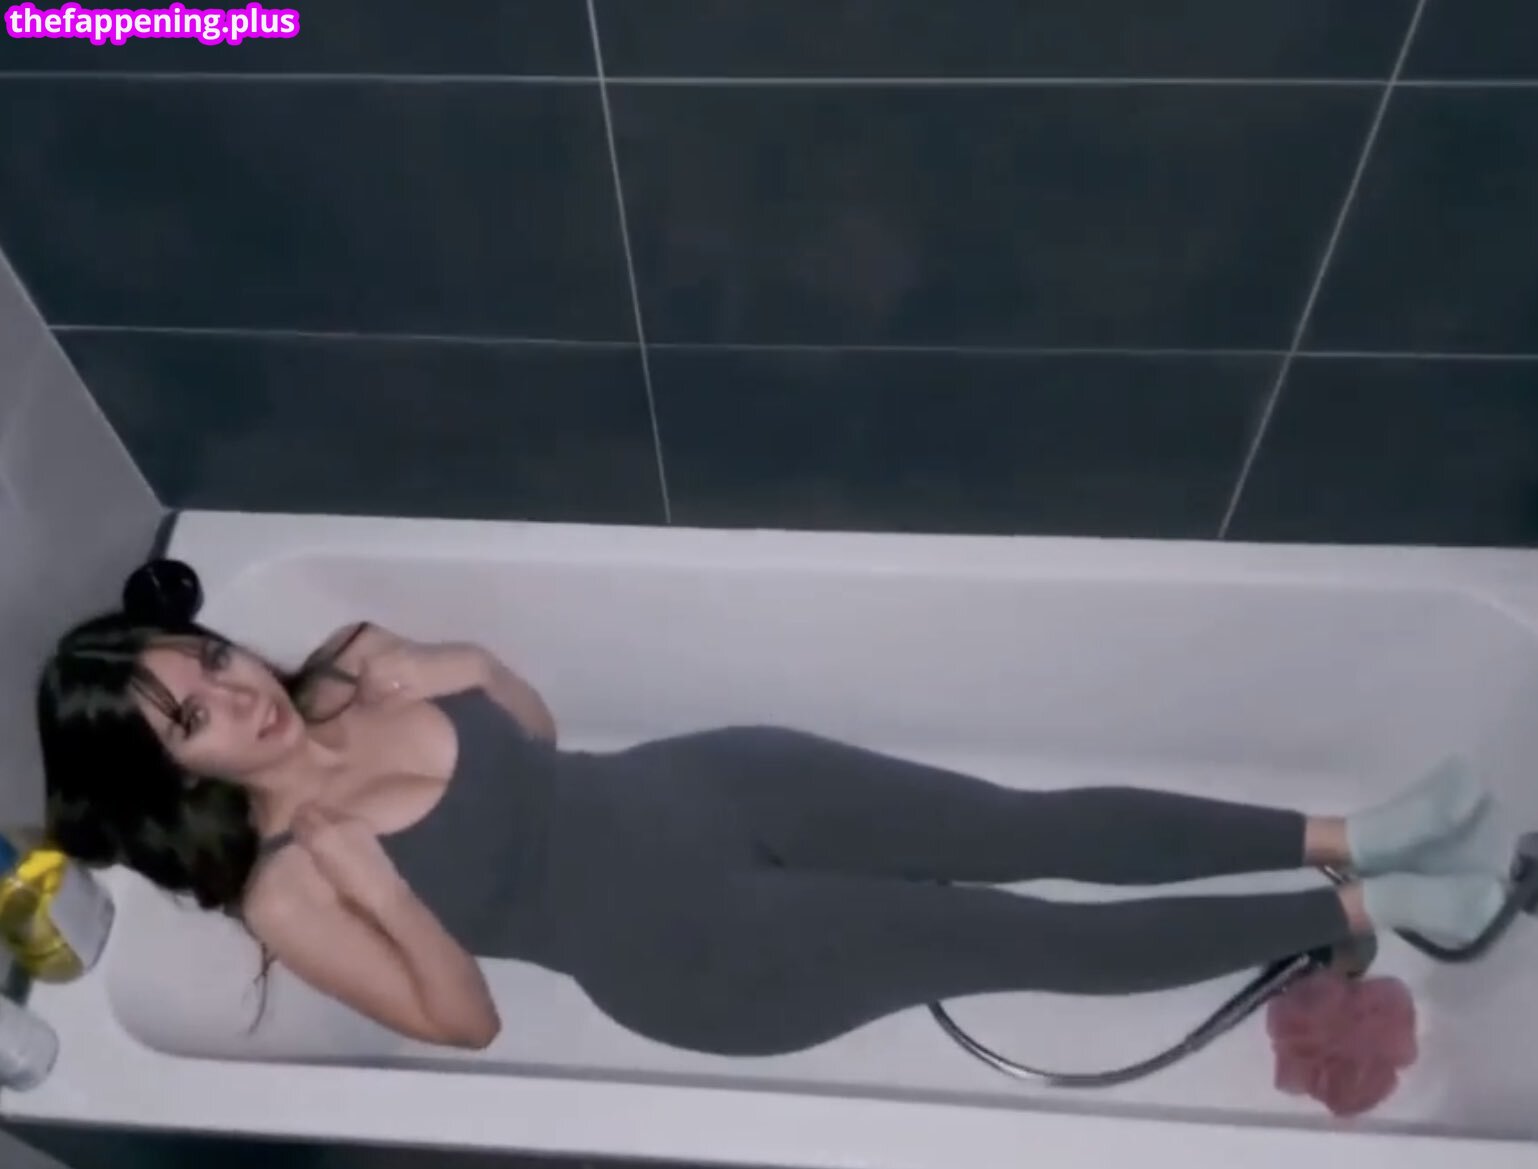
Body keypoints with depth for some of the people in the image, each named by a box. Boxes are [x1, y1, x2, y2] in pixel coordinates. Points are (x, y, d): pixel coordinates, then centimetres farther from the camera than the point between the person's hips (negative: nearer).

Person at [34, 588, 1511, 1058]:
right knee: (1029, 938, -8)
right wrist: (372, 882, -24)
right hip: (686, 962, -5)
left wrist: (448, 668, -6)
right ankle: (1360, 909, 5)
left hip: (694, 788, 5)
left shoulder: (341, 693, 2)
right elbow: (464, 1018, -11)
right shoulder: (280, 893, -10)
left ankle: (1344, 839, 8)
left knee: (1031, 830, -4)